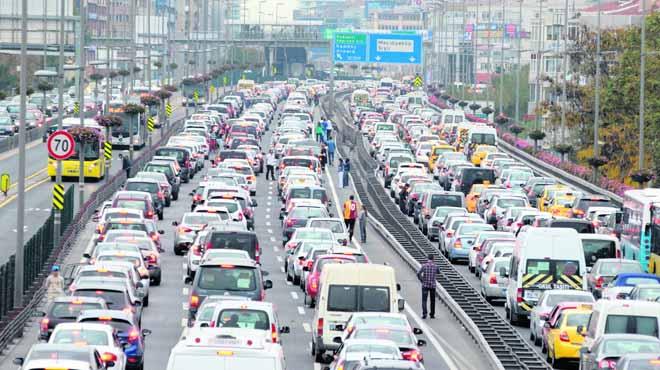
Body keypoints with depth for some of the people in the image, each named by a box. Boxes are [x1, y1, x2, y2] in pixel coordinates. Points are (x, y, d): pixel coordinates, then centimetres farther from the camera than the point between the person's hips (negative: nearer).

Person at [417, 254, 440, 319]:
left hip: (425, 285, -1)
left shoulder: (424, 265, -4)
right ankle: (432, 314, 18)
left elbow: (418, 273, -14)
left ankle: (424, 313, -21)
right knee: (432, 300, 14)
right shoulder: (435, 266, -1)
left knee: (424, 300, -3)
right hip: (432, 285, 1)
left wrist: (422, 280, 0)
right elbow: (438, 272, 21)